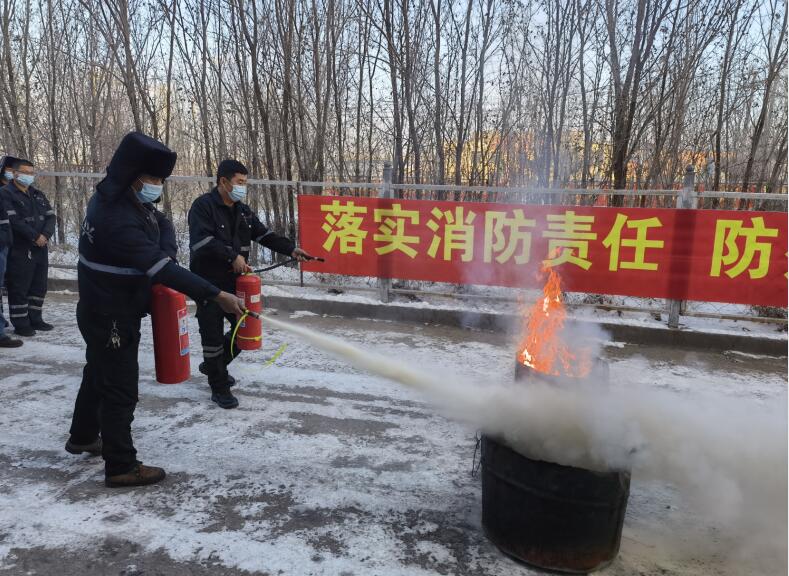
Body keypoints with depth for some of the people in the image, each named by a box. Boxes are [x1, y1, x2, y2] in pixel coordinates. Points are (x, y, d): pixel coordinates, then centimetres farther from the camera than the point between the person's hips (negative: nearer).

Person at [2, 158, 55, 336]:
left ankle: (35, 319, 22)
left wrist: (45, 235, -9)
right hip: (20, 250, -7)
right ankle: (20, 324, 4)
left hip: (41, 248, 7)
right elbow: (13, 221, -16)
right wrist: (35, 236, -17)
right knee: (19, 287, -2)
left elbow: (51, 216, 9)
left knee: (39, 285, 11)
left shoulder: (38, 194, 17)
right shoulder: (7, 193, -5)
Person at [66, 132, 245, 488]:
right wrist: (215, 295, -38)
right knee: (120, 388, 0)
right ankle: (121, 466, 13)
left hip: (107, 311, 10)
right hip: (110, 316, -10)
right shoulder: (116, 218, -31)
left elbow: (160, 225, 9)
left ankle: (83, 437, 46)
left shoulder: (126, 198, -2)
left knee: (100, 373, 25)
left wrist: (162, 252, -13)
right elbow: (160, 269, -36)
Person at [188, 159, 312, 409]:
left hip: (234, 281, 7)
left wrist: (291, 249, -4)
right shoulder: (203, 206, -11)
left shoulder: (243, 211, 11)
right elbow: (202, 241, -23)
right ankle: (219, 387, 16)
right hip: (208, 283, -7)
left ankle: (214, 365, 36)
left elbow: (265, 235, 9)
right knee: (213, 335, 0)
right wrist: (233, 256, -25)